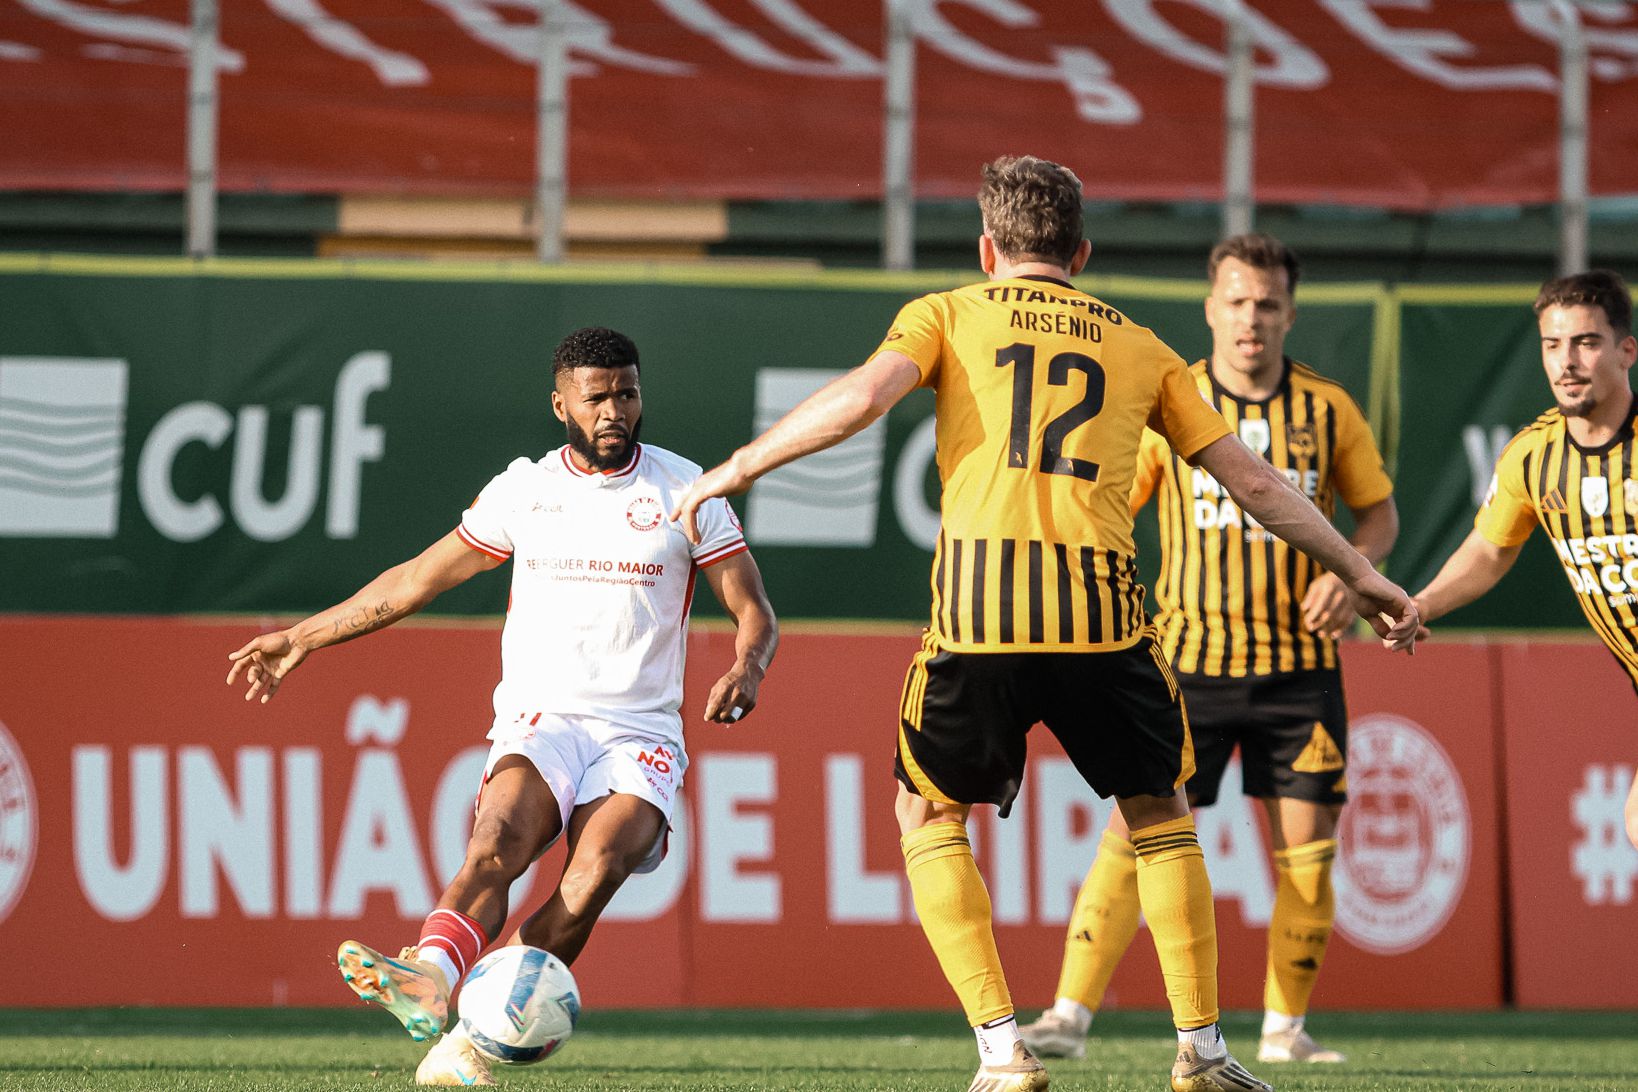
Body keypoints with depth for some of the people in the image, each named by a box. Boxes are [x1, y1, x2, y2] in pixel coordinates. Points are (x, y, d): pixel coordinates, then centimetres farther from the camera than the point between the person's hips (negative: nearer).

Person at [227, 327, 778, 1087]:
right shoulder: (523, 490, 10)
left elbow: (754, 612, 7)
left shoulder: (685, 491, 6)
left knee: (598, 866, -31)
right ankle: (429, 980, -59)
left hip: (640, 735, 0)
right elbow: (418, 578, 19)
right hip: (540, 718, 0)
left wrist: (746, 669, -16)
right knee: (501, 835, -33)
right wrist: (302, 639, 19)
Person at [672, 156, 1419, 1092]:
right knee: (1160, 812, 22)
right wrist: (1361, 575, 31)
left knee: (930, 817, 17)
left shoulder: (948, 316, 15)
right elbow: (1251, 478, 22)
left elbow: (864, 396, -4)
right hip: (1103, 603, 2)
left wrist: (736, 469, 4)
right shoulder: (1139, 347, 21)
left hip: (978, 602, -2)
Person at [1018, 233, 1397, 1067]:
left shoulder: (1328, 410, 2)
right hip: (1190, 658, -2)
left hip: (1299, 663, 2)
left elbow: (1379, 510, 13)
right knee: (1134, 833, -9)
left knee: (1306, 848, 0)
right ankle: (1069, 1016, -7)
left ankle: (1285, 1029, 13)